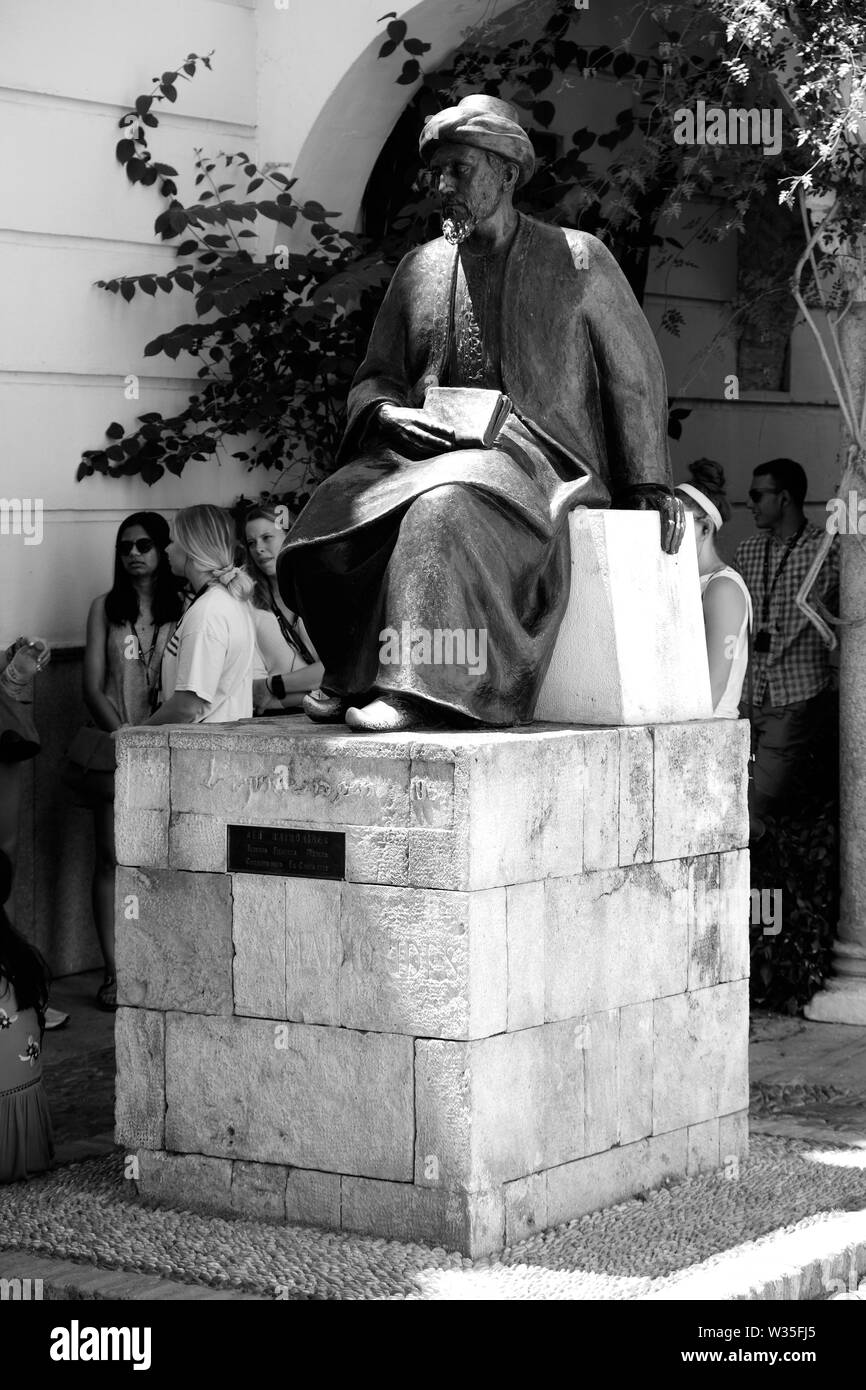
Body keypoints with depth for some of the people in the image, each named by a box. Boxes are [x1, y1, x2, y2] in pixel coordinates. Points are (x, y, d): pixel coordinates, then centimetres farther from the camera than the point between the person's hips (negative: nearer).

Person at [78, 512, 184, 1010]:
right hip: (114, 744, 1)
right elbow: (93, 688, 3)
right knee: (112, 858, -1)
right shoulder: (106, 609, 7)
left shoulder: (184, 608, 4)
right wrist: (124, 736, -9)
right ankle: (114, 972, 4)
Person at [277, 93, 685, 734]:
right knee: (330, 517, -25)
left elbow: (634, 375, 8)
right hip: (431, 451, 4)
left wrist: (649, 482, -1)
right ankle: (354, 675, -12)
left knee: (443, 505, -38)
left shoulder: (578, 260, 7)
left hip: (538, 454, -4)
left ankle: (421, 688, -38)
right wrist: (387, 414, -5)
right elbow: (374, 379, 20)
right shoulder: (419, 268, 18)